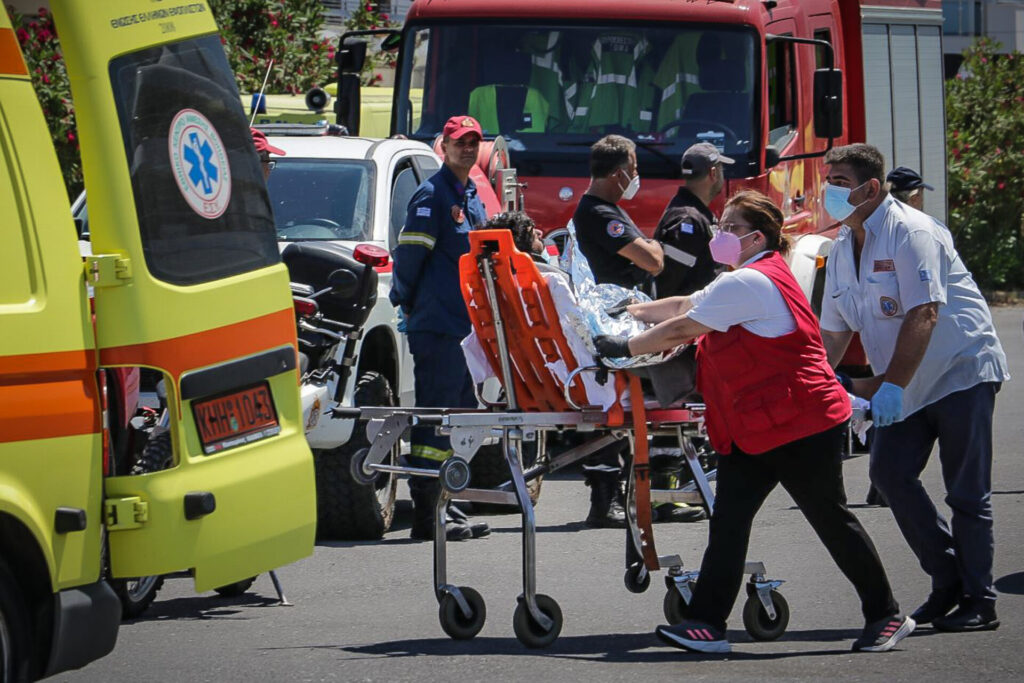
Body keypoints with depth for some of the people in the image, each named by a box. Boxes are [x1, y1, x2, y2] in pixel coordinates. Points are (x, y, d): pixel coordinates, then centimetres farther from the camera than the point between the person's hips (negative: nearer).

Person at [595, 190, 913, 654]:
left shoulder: (749, 283, -18)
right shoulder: (745, 281, 16)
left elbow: (681, 329, -18)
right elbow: (685, 306, 26)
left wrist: (623, 348, -10)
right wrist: (632, 311, 24)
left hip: (801, 424, -10)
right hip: (755, 427, 10)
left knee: (831, 520, 0)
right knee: (728, 521, -1)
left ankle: (886, 617, 12)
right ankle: (706, 624, -5)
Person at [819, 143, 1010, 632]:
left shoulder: (911, 233, -18)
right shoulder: (843, 248, 7)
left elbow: (923, 315, -26)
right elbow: (833, 333, 12)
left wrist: (892, 386, -30)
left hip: (962, 371, -8)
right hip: (906, 385, 8)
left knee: (966, 491, -6)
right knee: (890, 473, -4)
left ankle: (979, 602, 1)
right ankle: (948, 581, 8)